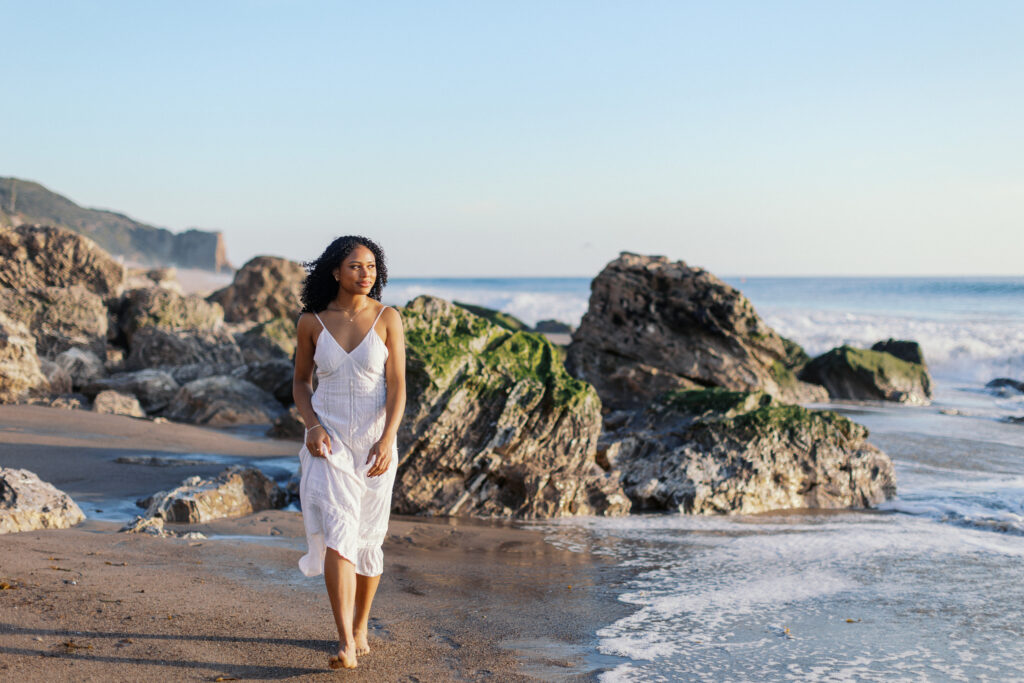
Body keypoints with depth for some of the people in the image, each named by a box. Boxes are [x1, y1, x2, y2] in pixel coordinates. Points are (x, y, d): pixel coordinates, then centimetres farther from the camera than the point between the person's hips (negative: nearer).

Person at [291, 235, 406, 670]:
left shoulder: (387, 318, -3)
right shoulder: (312, 322, -1)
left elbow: (397, 385, -7)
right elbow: (300, 381, 10)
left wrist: (387, 439, -19)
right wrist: (312, 426, -7)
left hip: (375, 441, 1)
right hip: (328, 442, -1)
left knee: (367, 539, 10)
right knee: (337, 533, -15)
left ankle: (360, 628, 30)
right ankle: (345, 645, -18)